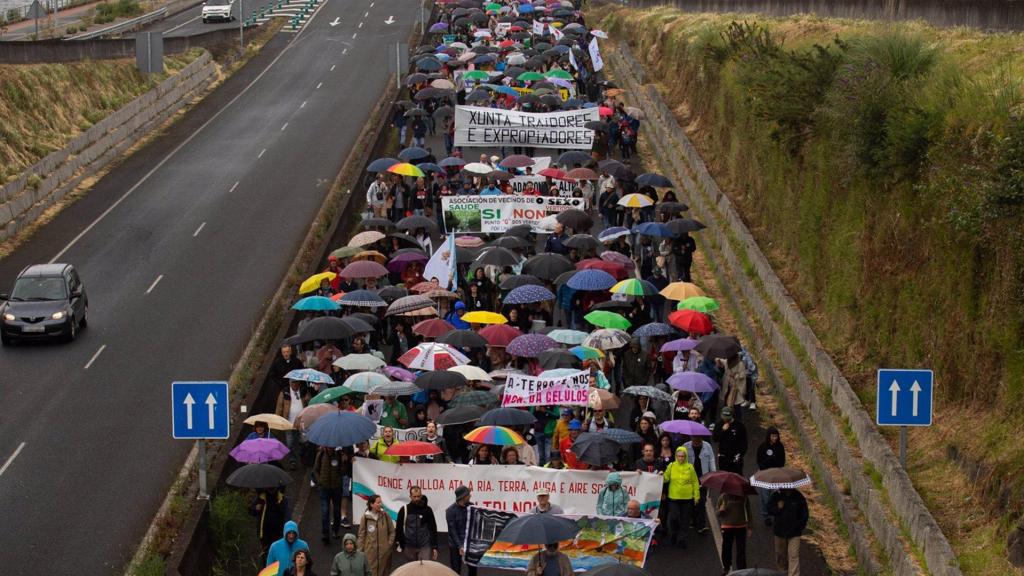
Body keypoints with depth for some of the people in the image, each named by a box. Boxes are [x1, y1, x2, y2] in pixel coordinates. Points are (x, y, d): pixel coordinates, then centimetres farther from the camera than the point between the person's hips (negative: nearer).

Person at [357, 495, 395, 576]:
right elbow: (361, 535, 0)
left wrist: (389, 544, -4)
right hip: (370, 551, -2)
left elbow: (392, 531, 6)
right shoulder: (365, 517, -5)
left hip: (384, 551, 2)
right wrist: (360, 550, -1)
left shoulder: (385, 516, -1)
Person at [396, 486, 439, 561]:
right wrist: (401, 546, 3)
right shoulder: (404, 510, 0)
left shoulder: (427, 509, 0)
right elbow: (399, 529, 5)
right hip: (409, 547, 1)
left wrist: (434, 547, -1)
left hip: (425, 547, -1)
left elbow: (433, 529, 3)